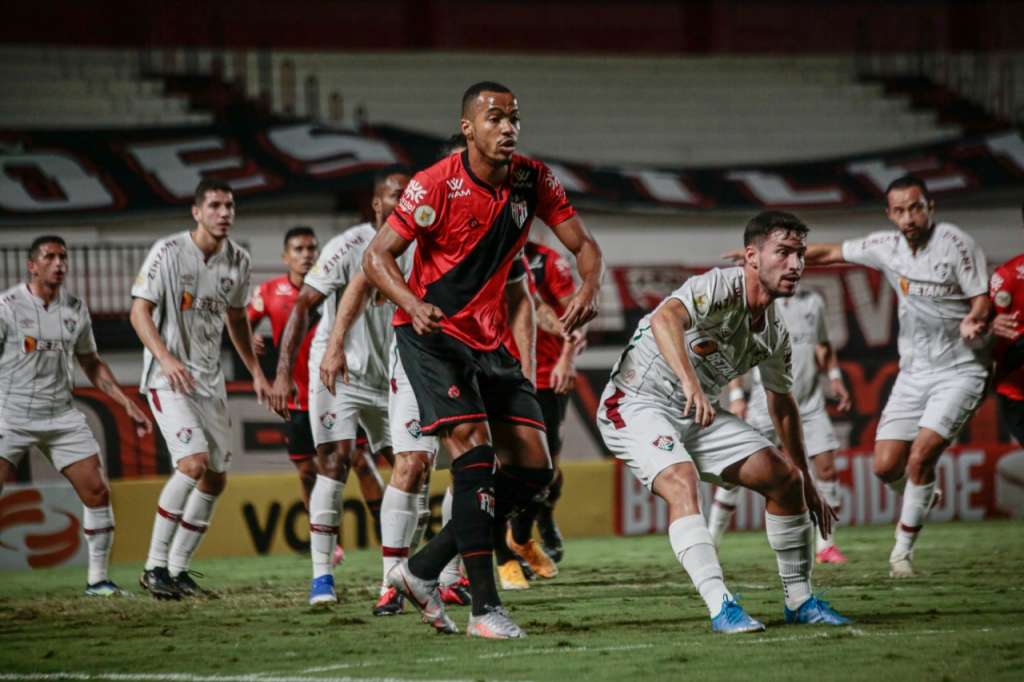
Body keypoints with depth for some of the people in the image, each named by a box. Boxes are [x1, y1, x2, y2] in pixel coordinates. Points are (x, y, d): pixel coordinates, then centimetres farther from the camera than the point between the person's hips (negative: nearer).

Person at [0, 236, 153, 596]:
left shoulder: (75, 308, 7)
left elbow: (91, 364, 19)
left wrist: (128, 405, 13)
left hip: (62, 415, 5)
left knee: (97, 492, -3)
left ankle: (98, 579, 8)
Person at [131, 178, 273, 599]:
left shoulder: (238, 261, 6)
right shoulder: (168, 252, -11)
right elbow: (139, 312, -13)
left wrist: (255, 371, 20)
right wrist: (166, 358, -27)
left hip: (210, 379, 7)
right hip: (168, 377, -7)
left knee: (216, 477, 4)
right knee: (193, 462, -23)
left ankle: (178, 570, 15)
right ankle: (155, 566, -16)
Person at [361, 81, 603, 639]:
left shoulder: (532, 181, -2)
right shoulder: (435, 185, -16)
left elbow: (583, 244, 3)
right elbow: (376, 258, -15)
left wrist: (589, 287, -20)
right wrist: (414, 305, -34)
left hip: (488, 338, 7)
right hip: (432, 334, -6)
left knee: (532, 467, 1)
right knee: (474, 449, -21)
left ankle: (422, 570, 11)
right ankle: (484, 607, -20)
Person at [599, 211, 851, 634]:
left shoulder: (774, 333, 4)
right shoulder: (719, 288, -22)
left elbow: (782, 406, 17)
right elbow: (665, 318, -43)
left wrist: (808, 487, 19)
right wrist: (690, 382, -58)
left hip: (697, 415, 8)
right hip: (636, 404, -8)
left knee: (785, 477, 0)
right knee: (682, 482, -33)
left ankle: (799, 600, 12)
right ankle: (721, 608, -38)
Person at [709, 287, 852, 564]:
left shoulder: (813, 302, 7)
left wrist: (835, 378, 8)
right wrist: (736, 395, -10)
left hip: (809, 400, 3)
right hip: (767, 402, -3)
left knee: (826, 465, -6)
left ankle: (826, 545, 5)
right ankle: (709, 541, 7)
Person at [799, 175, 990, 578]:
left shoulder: (955, 243, -13)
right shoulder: (886, 247, 2)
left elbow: (983, 300, -11)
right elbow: (829, 254, 13)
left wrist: (973, 321, -34)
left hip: (960, 369, -5)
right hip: (914, 372, 5)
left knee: (920, 457, -18)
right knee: (886, 465, -2)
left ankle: (903, 551, -3)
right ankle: (922, 496, 33)